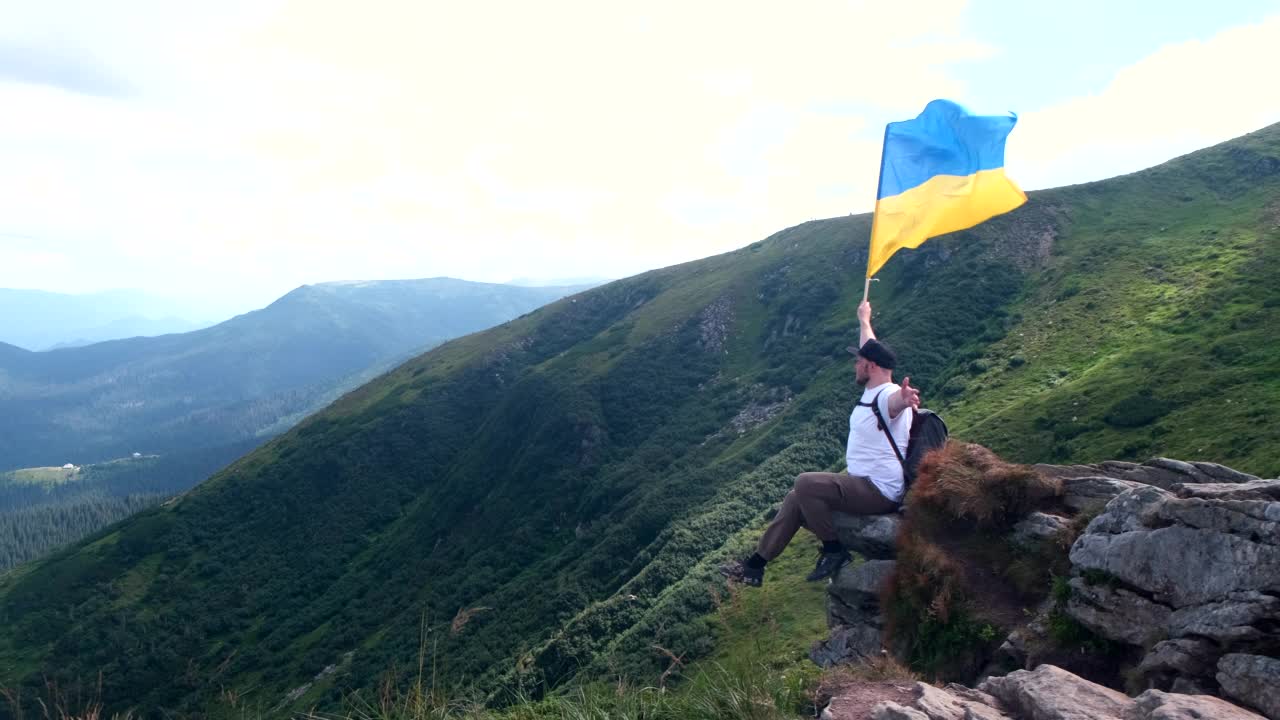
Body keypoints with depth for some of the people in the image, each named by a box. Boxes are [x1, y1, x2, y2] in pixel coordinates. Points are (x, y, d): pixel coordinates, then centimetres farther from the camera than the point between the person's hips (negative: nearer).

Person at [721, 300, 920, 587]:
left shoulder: (887, 395, -19)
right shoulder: (872, 391, 10)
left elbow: (896, 400, -48)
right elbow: (871, 349, 29)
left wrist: (905, 398, -71)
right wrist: (863, 320, 44)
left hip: (879, 492, -11)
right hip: (863, 482, 11)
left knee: (806, 483, -28)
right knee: (797, 498, 8)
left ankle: (834, 551, -10)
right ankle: (755, 565, 14)